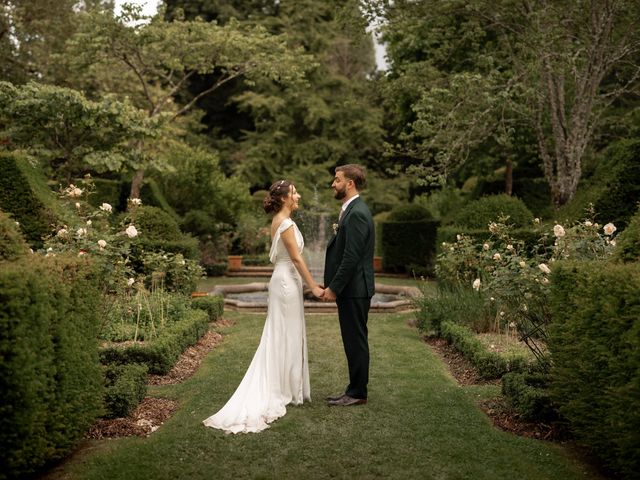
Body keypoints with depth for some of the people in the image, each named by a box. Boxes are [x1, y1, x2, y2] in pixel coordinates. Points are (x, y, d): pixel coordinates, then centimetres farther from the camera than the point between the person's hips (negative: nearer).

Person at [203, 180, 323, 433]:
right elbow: (296, 258, -19)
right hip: (288, 281, -10)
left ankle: (279, 389, 19)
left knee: (281, 336, 12)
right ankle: (289, 391, 7)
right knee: (288, 336, -2)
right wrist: (313, 286, -16)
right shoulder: (286, 223, -16)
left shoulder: (278, 221, 13)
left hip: (282, 279, 10)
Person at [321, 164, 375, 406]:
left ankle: (357, 393, 9)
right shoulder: (352, 211, 15)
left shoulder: (357, 214, -17)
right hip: (351, 289, 10)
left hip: (354, 289, -10)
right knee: (353, 341, 15)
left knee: (356, 341, -1)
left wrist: (334, 288, -17)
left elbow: (352, 257, -22)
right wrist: (331, 284, 16)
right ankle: (355, 390, 23)